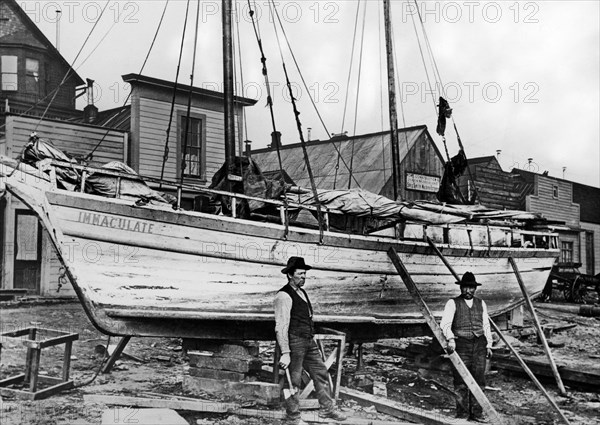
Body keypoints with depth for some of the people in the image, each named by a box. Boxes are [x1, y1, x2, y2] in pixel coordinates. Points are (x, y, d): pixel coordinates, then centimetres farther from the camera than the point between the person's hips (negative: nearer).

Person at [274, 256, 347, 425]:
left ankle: (327, 409, 26)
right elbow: (281, 327, -21)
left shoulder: (302, 292, 14)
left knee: (321, 373, 13)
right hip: (293, 342, -9)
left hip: (309, 342, 9)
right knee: (293, 381, 3)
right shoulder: (284, 296, -16)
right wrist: (285, 353, -25)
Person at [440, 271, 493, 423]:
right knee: (461, 382, -2)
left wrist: (489, 345, 14)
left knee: (478, 380, 3)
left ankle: (476, 412, 12)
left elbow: (486, 325, 19)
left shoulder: (481, 303, 15)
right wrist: (450, 338, -27)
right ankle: (462, 414, 6)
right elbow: (445, 323, -11)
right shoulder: (453, 303, 0)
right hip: (461, 344, -4)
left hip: (479, 344, 4)